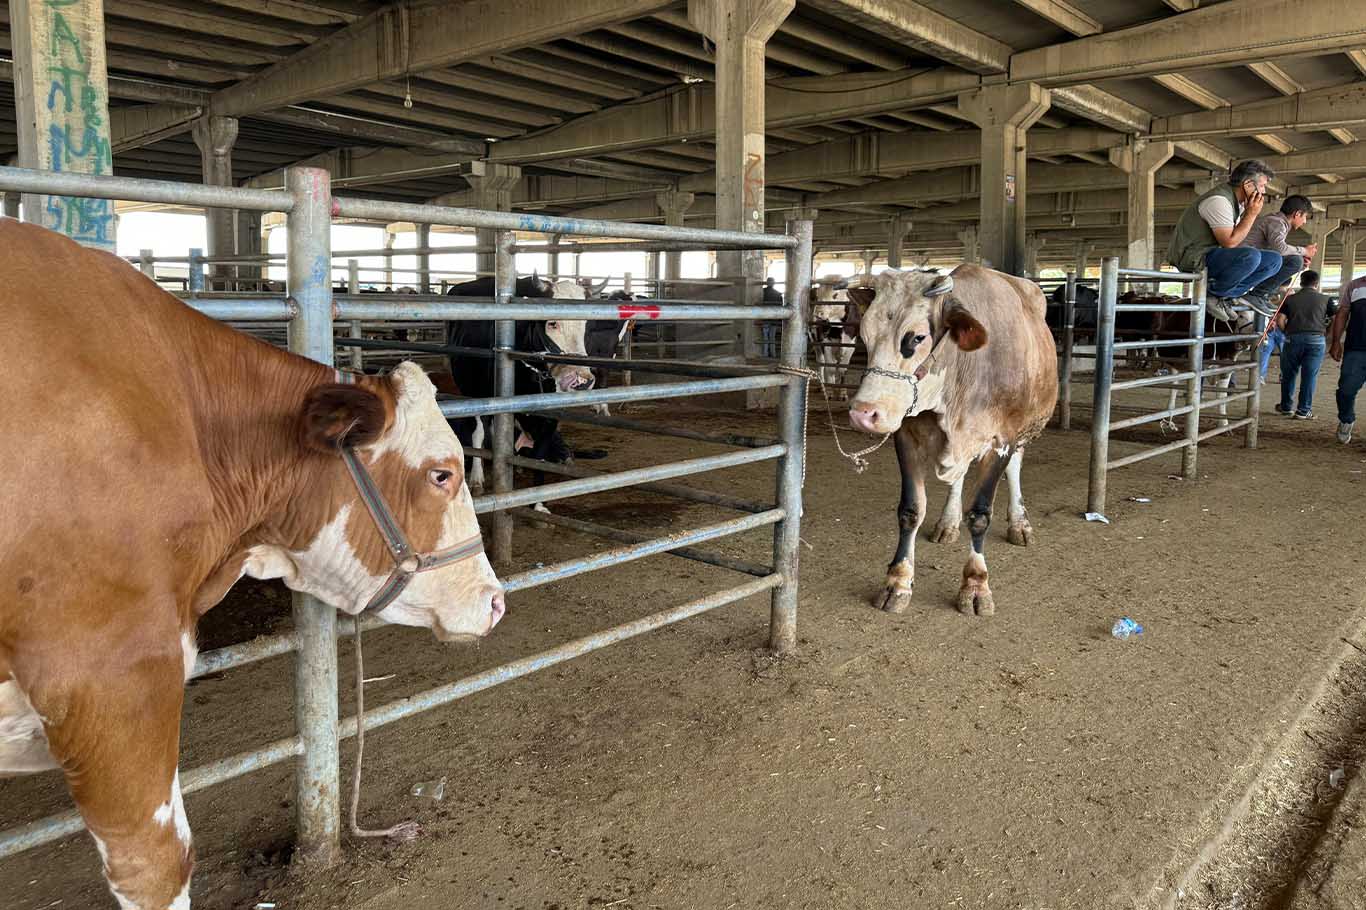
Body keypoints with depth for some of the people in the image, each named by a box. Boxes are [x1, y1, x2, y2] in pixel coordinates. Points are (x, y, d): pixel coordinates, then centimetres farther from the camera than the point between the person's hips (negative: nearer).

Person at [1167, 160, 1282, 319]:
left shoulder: (1239, 202, 14)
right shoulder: (1218, 201, -18)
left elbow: (1235, 236, 10)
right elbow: (1229, 242, -22)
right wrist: (1252, 214, -15)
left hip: (1211, 255, 10)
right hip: (1193, 257, -10)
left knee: (1274, 260, 4)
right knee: (1251, 256, -32)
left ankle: (1226, 296, -5)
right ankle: (1215, 295, -13)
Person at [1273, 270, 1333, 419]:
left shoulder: (1290, 299, 7)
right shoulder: (1325, 299, 6)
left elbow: (1280, 320, -2)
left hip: (1293, 338, 1)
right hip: (1316, 339, -1)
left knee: (1289, 374, 14)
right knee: (1310, 375, 2)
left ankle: (1286, 407, 24)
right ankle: (1303, 410, 3)